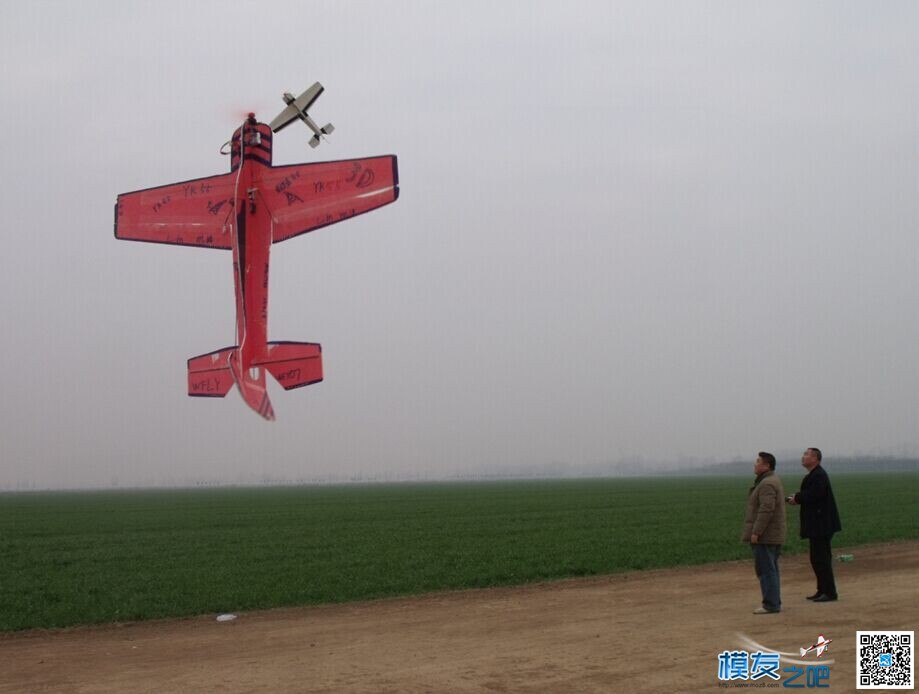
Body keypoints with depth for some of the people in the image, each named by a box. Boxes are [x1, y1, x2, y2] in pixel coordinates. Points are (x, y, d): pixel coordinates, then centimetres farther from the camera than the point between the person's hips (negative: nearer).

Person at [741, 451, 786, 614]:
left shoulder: (767, 484, -17)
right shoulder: (773, 480, 17)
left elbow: (766, 509, -25)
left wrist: (755, 532, -23)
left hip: (764, 536, -11)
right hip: (773, 535, 11)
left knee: (766, 570, -7)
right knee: (770, 569, 14)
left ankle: (771, 604, -5)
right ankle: (774, 602, 19)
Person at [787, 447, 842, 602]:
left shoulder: (819, 475, -15)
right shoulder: (812, 475, 17)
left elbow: (814, 495, -27)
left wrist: (797, 498, -14)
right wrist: (796, 498, -2)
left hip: (822, 524, -10)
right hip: (816, 525, 10)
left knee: (822, 558, -6)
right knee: (817, 559, 14)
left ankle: (830, 593, -1)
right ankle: (822, 590, 21)